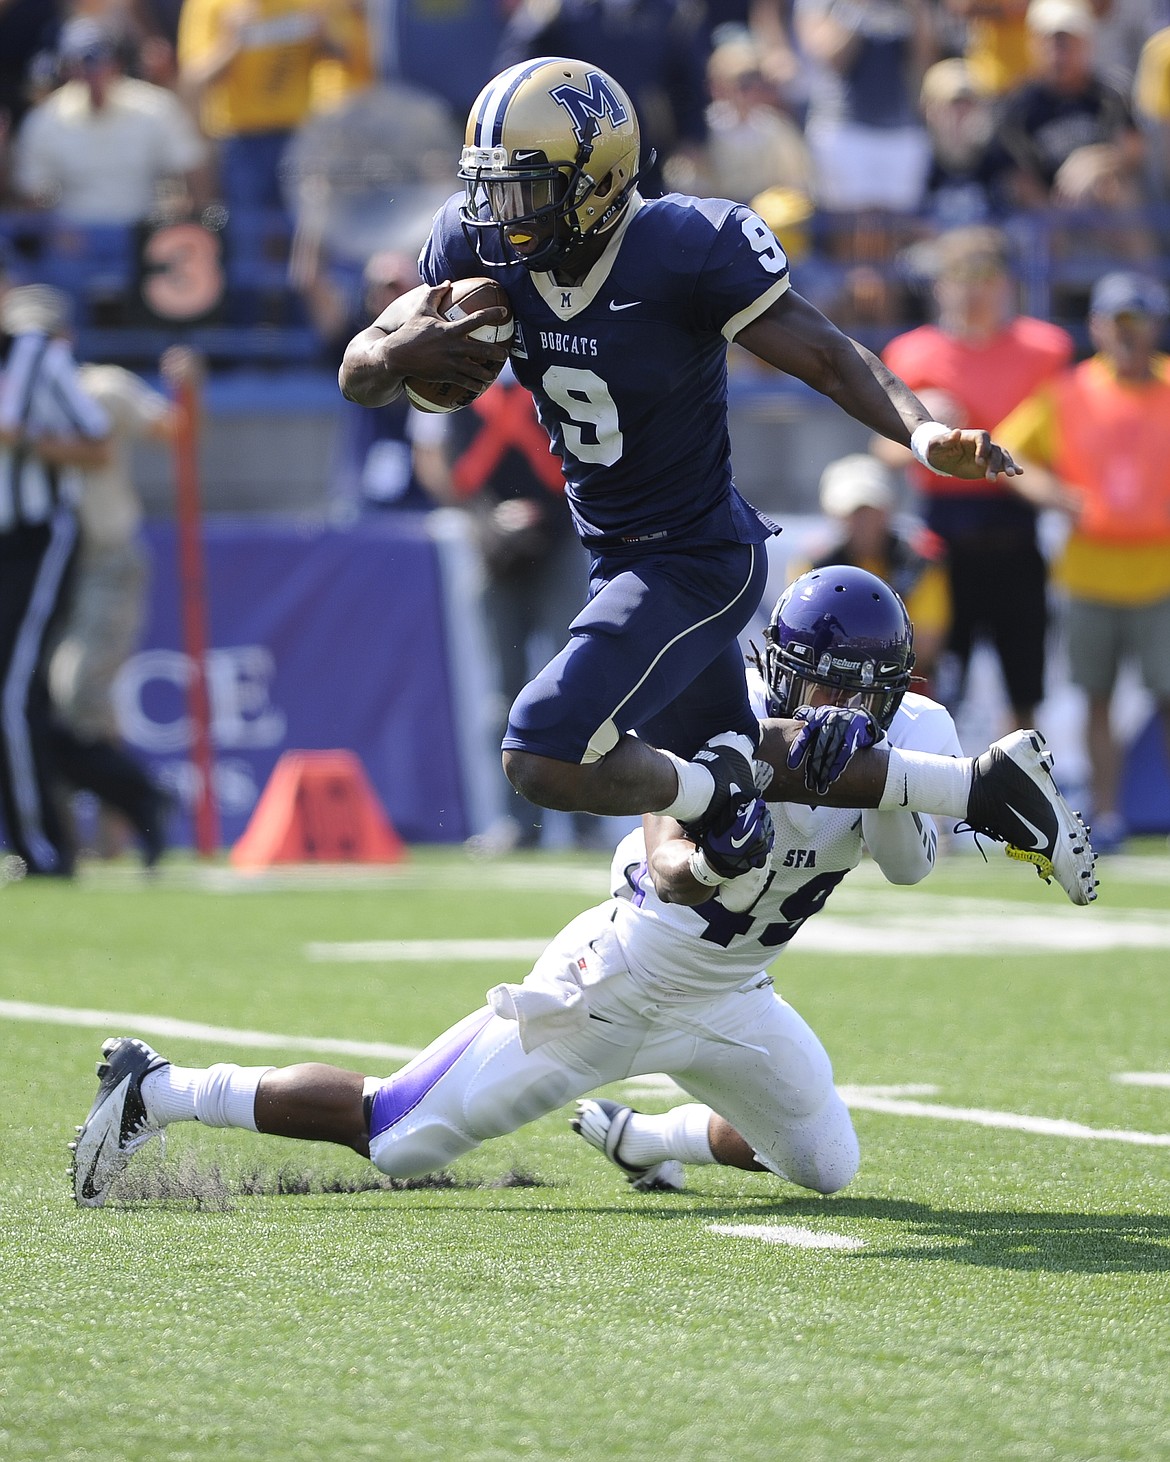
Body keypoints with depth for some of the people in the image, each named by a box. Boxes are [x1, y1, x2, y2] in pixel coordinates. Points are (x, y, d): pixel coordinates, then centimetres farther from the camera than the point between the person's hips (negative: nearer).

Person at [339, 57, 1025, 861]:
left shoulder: (686, 248, -24)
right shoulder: (482, 248, -7)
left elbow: (828, 356, -25)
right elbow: (360, 378, -1)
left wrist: (923, 433, -43)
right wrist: (402, 351, -26)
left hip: (698, 560, -8)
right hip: (618, 557, 8)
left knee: (546, 759, -21)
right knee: (736, 762, 24)